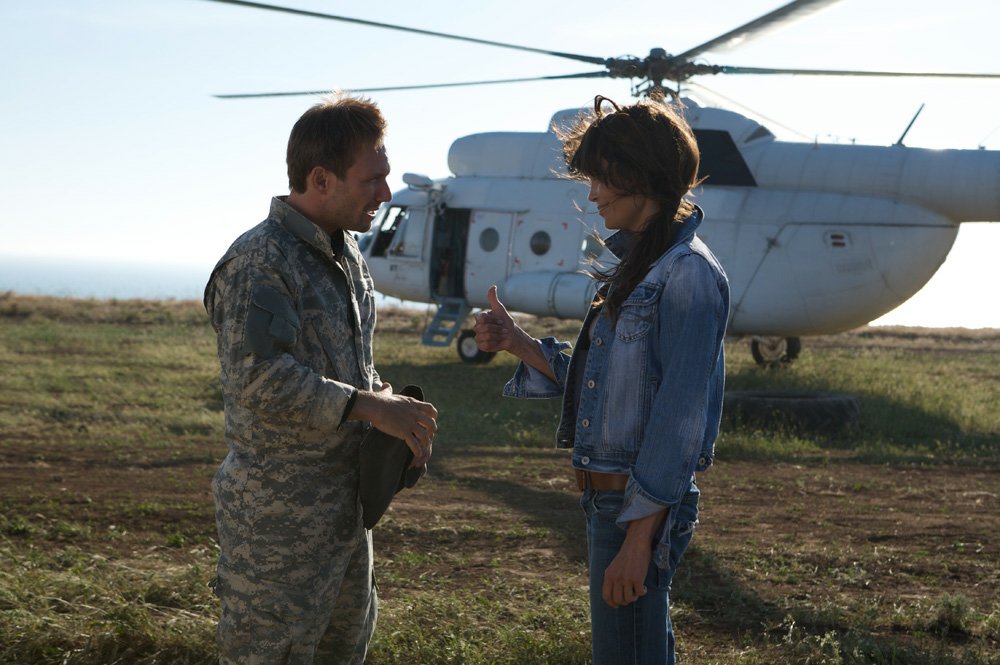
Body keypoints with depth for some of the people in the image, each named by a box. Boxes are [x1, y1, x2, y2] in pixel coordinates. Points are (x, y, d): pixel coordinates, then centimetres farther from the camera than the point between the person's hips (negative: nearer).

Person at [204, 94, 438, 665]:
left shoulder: (347, 254, 13)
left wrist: (395, 410, 2)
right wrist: (371, 407, -28)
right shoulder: (260, 261, -17)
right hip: (278, 515, -9)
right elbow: (259, 379, -29)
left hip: (348, 504, 9)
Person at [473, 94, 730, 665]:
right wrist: (516, 343, 7)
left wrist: (638, 539, -23)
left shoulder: (688, 273, -17)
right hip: (610, 497, 10)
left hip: (643, 507, -10)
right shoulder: (638, 266, 14)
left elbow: (679, 418, -21)